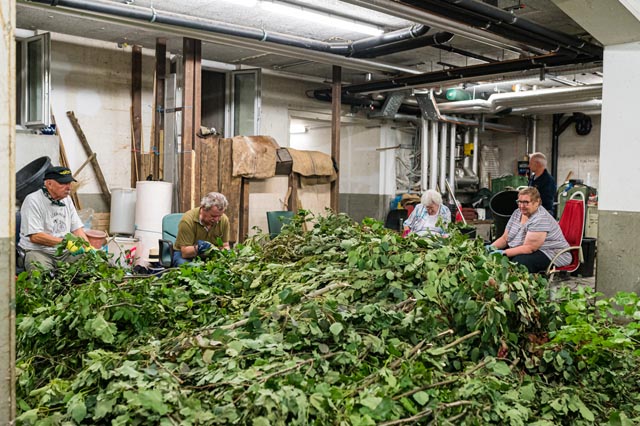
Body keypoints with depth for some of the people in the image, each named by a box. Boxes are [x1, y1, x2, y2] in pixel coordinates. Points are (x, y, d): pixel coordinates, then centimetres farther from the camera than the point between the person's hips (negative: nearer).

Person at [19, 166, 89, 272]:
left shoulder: (67, 199, 13)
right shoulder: (33, 201, -10)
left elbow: (77, 228, 13)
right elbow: (35, 236, -18)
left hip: (64, 252, 7)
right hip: (38, 251, -6)